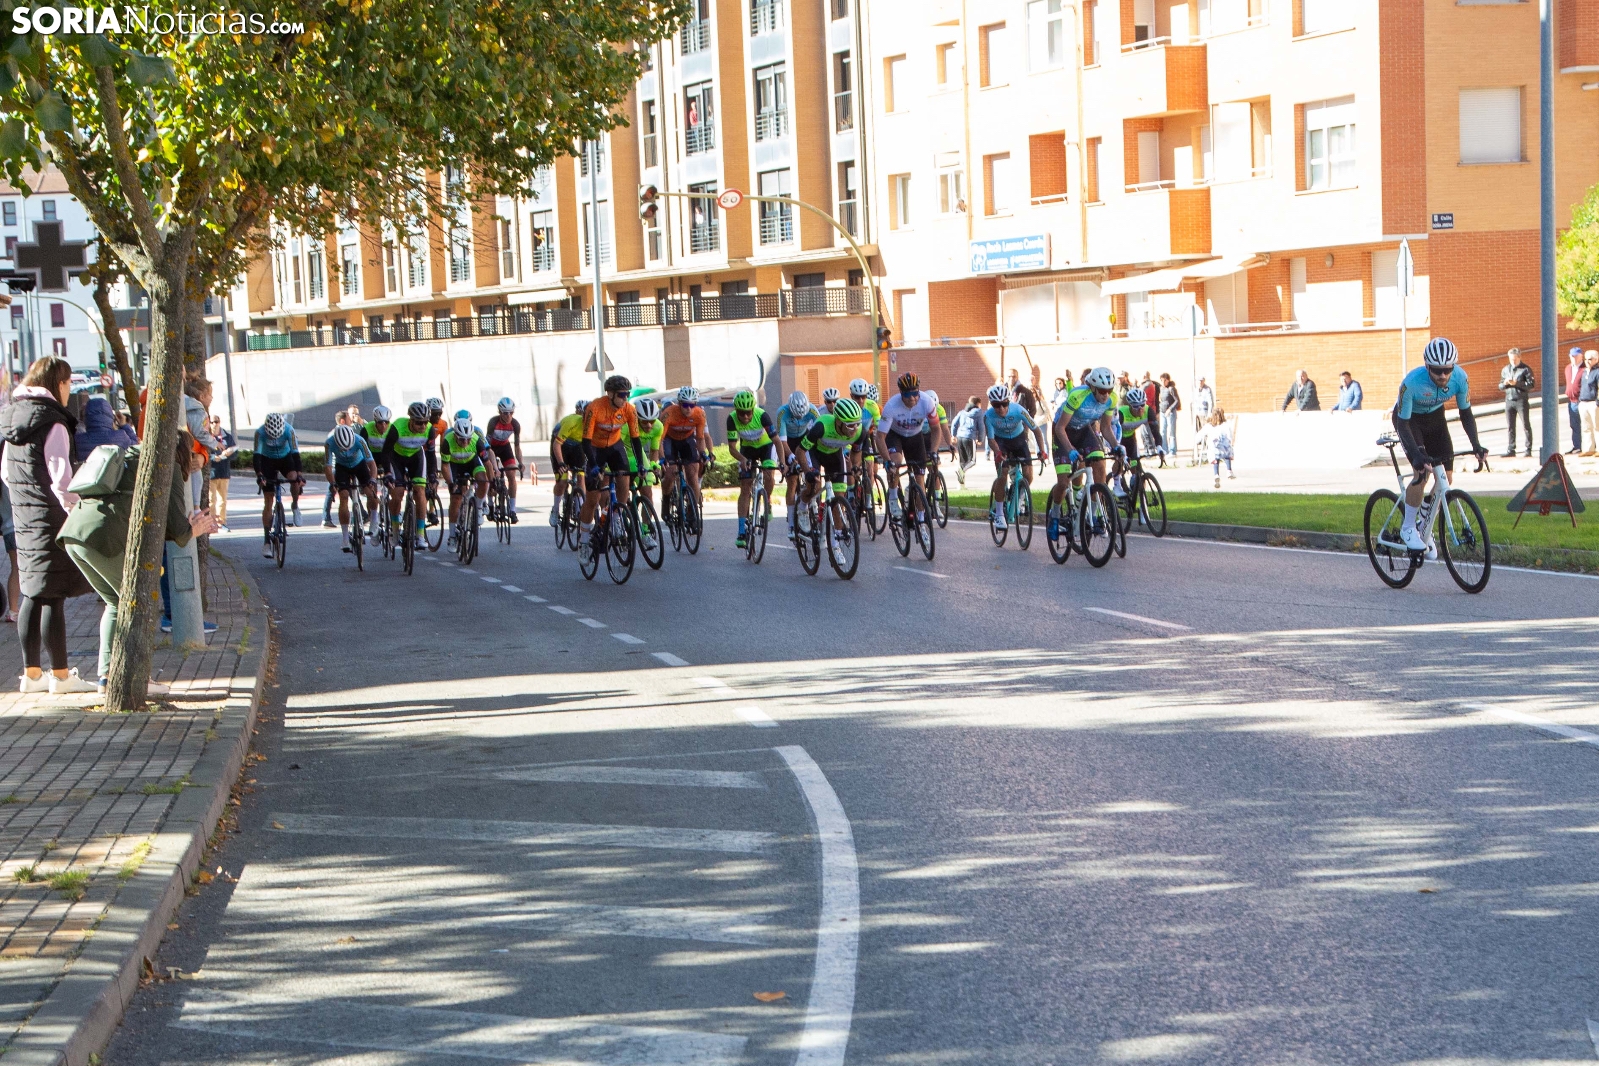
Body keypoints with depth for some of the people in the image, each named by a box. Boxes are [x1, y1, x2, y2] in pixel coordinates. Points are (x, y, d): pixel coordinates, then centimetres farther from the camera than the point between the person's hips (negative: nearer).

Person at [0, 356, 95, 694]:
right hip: (52, 517, -8)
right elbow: (61, 478, -19)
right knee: (54, 597, -4)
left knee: (32, 596, 13)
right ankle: (60, 675, 1)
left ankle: (31, 672, 18)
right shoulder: (53, 423, -15)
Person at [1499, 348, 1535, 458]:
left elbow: (1531, 385, -11)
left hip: (1522, 400, -5)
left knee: (1526, 426, -2)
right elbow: (1500, 387, 15)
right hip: (1509, 400, 5)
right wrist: (1505, 383, -7)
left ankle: (1528, 450, 0)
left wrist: (1516, 383, -19)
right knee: (1511, 427, 7)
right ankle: (1511, 450, 12)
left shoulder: (1526, 369, -3)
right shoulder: (1505, 370, 13)